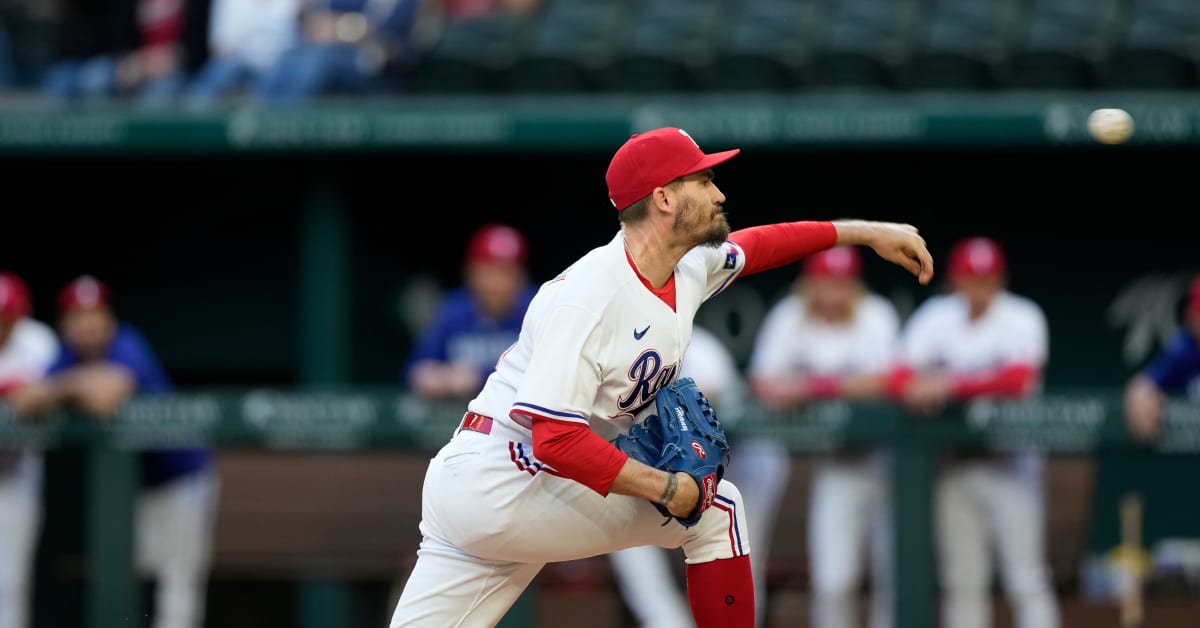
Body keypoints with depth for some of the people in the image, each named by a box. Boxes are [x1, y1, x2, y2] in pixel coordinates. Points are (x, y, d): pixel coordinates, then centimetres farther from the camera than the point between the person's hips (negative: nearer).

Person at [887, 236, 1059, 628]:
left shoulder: (1022, 317, -7)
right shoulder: (936, 316, 5)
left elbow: (1019, 379, -22)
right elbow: (898, 378, -3)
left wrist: (952, 384, -26)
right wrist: (918, 389, -26)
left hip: (1009, 459, -4)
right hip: (953, 460, 4)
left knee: (1026, 579, -8)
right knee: (962, 580, 7)